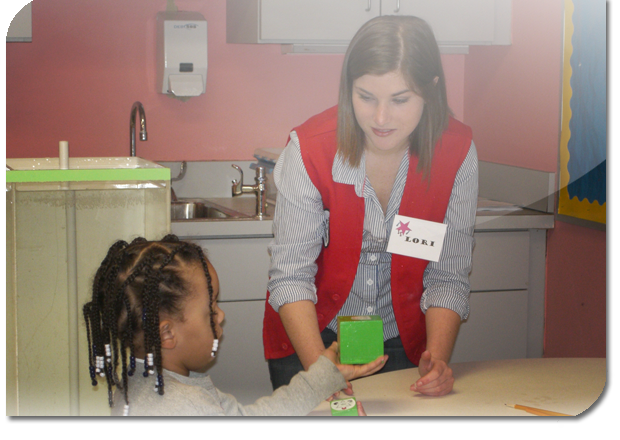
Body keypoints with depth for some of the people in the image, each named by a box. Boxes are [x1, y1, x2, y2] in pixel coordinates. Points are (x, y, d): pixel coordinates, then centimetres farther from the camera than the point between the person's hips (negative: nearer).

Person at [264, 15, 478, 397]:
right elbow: (290, 275, -21)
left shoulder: (458, 152, -16)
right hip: (313, 337, -1)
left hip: (403, 343, 2)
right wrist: (319, 367, -32)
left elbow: (448, 276, -11)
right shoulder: (309, 149, -21)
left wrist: (437, 358, -26)